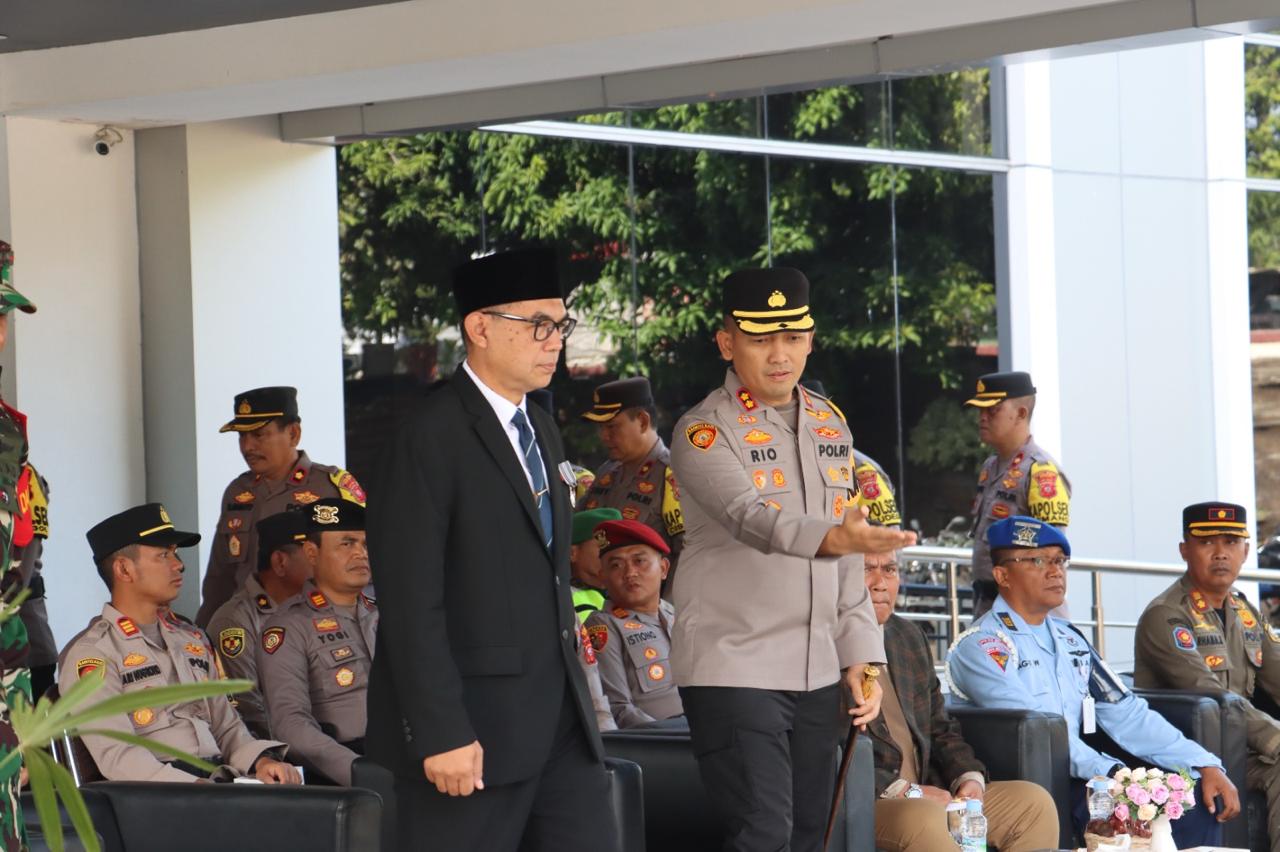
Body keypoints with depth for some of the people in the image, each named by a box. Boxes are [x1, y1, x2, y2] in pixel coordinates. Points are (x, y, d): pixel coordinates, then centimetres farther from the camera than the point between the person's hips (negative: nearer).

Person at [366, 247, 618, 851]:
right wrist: (442, 733, -21)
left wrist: (575, 697, 16)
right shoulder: (432, 437, -12)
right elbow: (410, 600, -17)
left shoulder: (542, 431, 17)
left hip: (558, 716, 8)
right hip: (473, 723, -8)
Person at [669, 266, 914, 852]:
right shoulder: (705, 431, -9)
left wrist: (859, 655, 9)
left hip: (818, 673, 6)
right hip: (733, 668, -6)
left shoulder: (829, 424, 12)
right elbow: (752, 518, -28)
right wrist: (836, 537, -45)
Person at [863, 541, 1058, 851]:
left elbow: (941, 730, 24)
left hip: (927, 792, 9)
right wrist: (902, 791, -19)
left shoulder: (909, 636, 22)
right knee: (924, 819, -37)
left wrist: (969, 777, 3)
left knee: (1034, 802, -2)